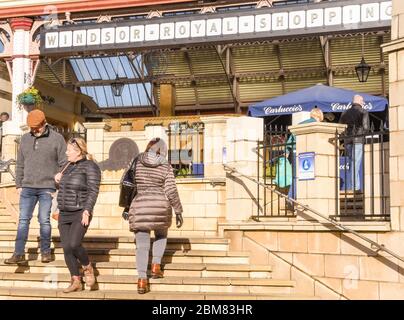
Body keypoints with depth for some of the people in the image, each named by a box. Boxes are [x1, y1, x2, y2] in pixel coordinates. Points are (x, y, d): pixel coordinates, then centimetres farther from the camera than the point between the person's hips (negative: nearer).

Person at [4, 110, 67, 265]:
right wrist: (18, 185, 10)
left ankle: (45, 252, 13)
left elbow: (64, 164, -3)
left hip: (47, 187, -3)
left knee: (44, 220, 1)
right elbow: (20, 164, 14)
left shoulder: (57, 139, -3)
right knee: (23, 219, 1)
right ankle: (19, 253, 4)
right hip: (28, 187, 3)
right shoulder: (25, 138, 9)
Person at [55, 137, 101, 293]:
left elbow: (93, 191, -16)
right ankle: (76, 282, 5)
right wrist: (60, 179, 7)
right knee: (66, 249, -1)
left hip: (80, 214, -8)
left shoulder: (90, 166, -10)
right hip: (64, 215, 8)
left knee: (73, 245, -22)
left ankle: (88, 268, 4)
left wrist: (87, 211, -25)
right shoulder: (70, 166, 15)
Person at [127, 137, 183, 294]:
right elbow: (171, 191, -5)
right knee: (161, 235, 27)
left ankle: (141, 280, -9)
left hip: (140, 207, 0)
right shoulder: (166, 166, -1)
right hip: (161, 207, 0)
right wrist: (179, 211, 3)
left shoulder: (136, 161, 3)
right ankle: (156, 266, 11)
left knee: (142, 245, 3)